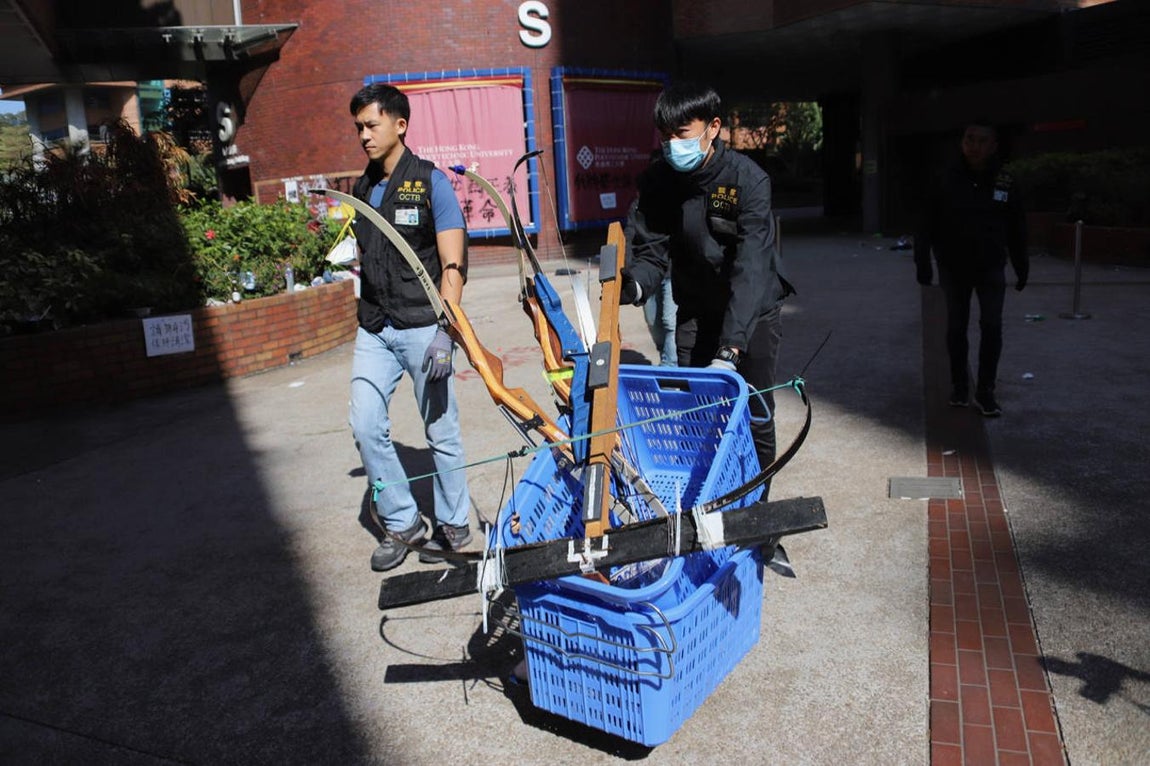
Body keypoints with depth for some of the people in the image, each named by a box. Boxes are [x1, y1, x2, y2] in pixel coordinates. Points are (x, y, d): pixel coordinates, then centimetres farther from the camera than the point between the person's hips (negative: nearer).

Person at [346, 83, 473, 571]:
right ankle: (403, 523, 15)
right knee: (366, 426, -1)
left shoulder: (430, 182, -5)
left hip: (422, 327, -6)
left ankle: (453, 525, 20)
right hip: (373, 329, 6)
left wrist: (445, 330, -20)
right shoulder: (362, 189, 13)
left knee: (441, 430, 4)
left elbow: (453, 264, -12)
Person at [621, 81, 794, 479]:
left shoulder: (748, 180, -25)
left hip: (752, 310, -3)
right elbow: (650, 251, -12)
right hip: (695, 310, 3)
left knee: (754, 416, 0)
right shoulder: (657, 179, -12)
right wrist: (635, 285, -37)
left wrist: (730, 347, -43)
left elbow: (750, 269, -33)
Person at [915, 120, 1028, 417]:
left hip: (991, 267, 1)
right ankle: (959, 386, 22)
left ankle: (986, 390, 5)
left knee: (992, 326, -5)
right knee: (956, 327, 9)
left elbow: (1016, 229, 6)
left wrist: (1021, 266, 8)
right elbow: (926, 225, -5)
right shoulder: (947, 180, -8)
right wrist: (923, 262, -9)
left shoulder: (1004, 183, -2)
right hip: (953, 268, 0)